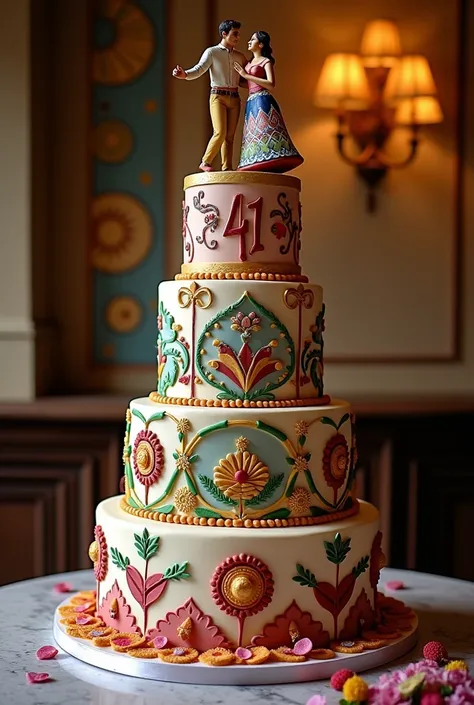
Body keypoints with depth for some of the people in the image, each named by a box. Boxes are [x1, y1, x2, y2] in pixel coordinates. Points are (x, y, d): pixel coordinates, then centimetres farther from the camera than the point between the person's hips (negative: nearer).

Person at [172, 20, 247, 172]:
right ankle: (205, 162, 0)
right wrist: (184, 74, -29)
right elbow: (198, 70, -9)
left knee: (230, 135, 0)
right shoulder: (212, 52, 3)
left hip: (234, 98, 4)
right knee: (220, 132, -17)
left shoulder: (240, 57, 16)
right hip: (218, 96, -4)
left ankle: (227, 168, 4)